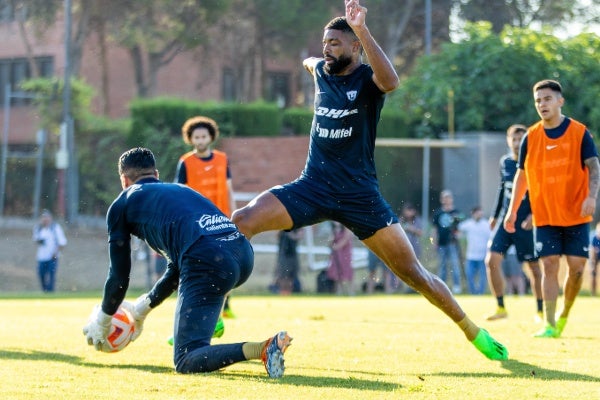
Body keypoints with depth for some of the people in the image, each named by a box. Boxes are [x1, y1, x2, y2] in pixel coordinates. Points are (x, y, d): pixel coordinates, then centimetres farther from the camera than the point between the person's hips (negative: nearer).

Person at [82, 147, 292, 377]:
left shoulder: (122, 204, 19)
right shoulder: (178, 190, 37)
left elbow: (119, 275, 21)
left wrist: (101, 321, 37)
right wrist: (143, 307, 54)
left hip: (208, 260, -7)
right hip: (244, 253, 7)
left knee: (186, 362, -5)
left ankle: (263, 349, -28)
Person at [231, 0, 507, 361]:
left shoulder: (366, 79, -8)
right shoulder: (321, 71, 8)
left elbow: (390, 81, -35)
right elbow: (313, 62, 36)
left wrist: (362, 30, -38)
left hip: (359, 193, -4)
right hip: (314, 185, 4)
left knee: (413, 272, -4)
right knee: (242, 221, -19)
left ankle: (472, 331, 14)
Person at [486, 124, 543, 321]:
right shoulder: (505, 162, 8)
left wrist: (534, 215, -22)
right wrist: (495, 215, 24)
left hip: (526, 223, -4)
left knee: (534, 266, 1)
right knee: (492, 260, -8)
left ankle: (540, 310, 16)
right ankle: (501, 307, 2)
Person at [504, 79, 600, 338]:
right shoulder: (531, 137, 4)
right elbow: (522, 174, 12)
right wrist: (513, 210, 7)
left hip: (576, 215, -1)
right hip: (545, 216, 1)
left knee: (576, 266, -4)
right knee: (549, 266, -7)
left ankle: (565, 314, 18)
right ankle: (550, 324, -7)